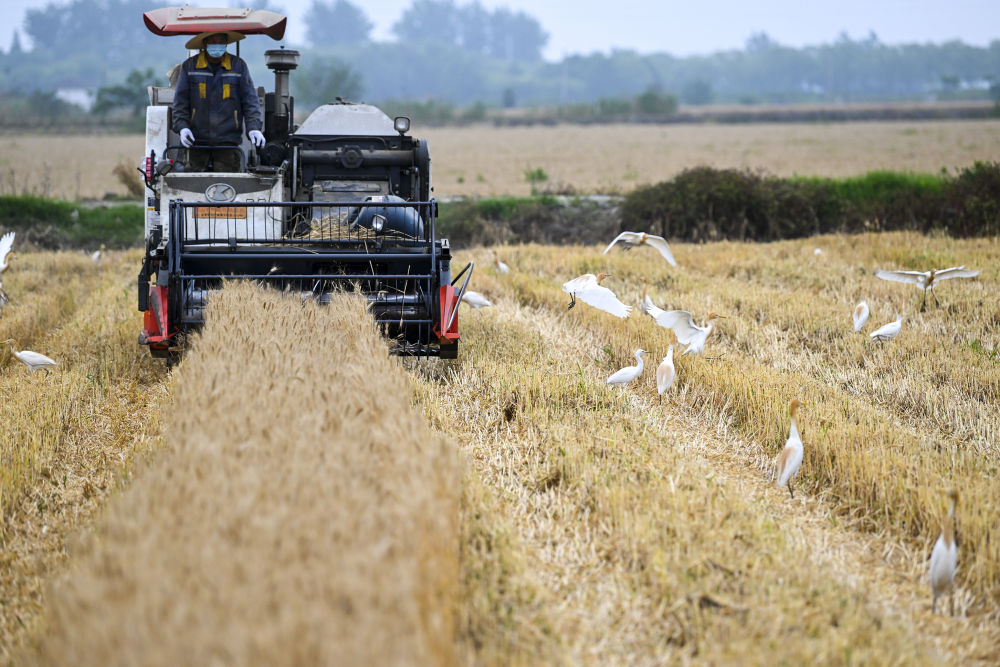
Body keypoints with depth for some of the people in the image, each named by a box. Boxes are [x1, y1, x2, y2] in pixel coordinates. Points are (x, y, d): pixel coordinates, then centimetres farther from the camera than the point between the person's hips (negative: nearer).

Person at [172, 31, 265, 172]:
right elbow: (180, 102, 8)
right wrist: (182, 127, -6)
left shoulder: (238, 66, 7)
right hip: (198, 141, 1)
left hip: (228, 139, -1)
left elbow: (250, 101, 7)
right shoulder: (189, 66, 7)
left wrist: (254, 127, -8)